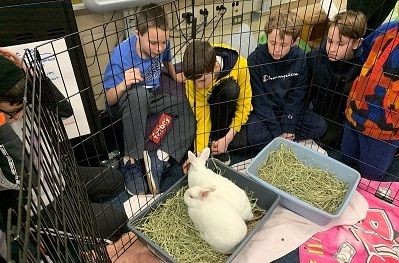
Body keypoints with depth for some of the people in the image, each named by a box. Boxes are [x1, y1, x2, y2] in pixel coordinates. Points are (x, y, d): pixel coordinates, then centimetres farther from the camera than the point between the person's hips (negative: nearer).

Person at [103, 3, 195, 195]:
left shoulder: (162, 46, -13)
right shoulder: (121, 54, -26)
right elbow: (109, 100, -22)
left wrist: (176, 77, 23)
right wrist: (123, 85, -40)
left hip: (152, 99, 5)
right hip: (125, 105, -5)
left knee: (190, 112, -14)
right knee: (138, 93, -40)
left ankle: (160, 159, -26)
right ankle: (131, 161, -30)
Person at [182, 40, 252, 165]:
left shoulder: (239, 65, -32)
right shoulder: (193, 81, -29)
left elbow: (245, 104, -22)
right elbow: (203, 117, -25)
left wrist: (228, 138, -26)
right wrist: (199, 153, -36)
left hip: (230, 105, 0)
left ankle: (216, 138, -16)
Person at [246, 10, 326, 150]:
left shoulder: (300, 58, -11)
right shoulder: (255, 59, -19)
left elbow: (297, 96, -7)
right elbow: (260, 100, -17)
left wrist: (287, 128, -15)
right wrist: (277, 132, -19)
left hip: (288, 110, 4)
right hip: (263, 112, -3)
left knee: (320, 126, -12)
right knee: (255, 137, -30)